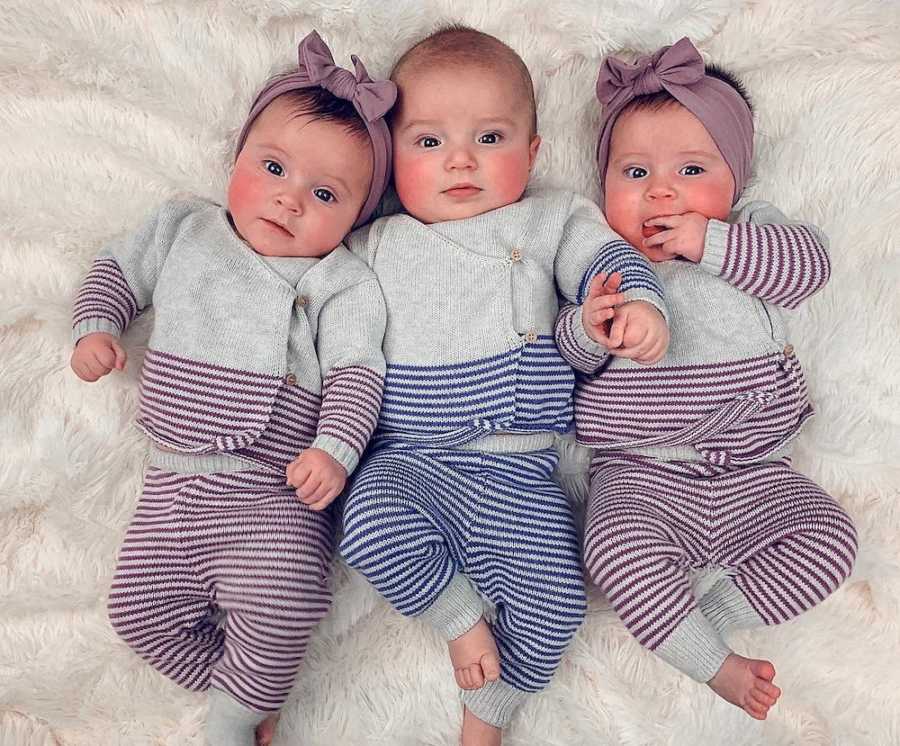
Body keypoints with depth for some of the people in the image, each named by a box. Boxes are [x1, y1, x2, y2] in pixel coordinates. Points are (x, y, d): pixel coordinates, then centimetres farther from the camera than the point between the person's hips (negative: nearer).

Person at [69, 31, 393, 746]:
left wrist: (334, 449, -23)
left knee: (281, 607, -22)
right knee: (142, 607, 4)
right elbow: (119, 269, 22)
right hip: (175, 477, 5)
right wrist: (95, 328, 4)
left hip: (277, 490, -4)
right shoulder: (183, 228, 9)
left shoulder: (342, 282, -3)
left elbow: (356, 373, -9)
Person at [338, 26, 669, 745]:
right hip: (406, 460, 1)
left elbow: (604, 255, -4)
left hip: (516, 470, 0)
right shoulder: (377, 243, 10)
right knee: (370, 532, -29)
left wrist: (639, 302, -27)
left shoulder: (549, 218, 9)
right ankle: (461, 618, 2)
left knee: (555, 600, -11)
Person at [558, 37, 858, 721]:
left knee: (829, 535, -15)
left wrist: (710, 242, -24)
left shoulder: (752, 232, 7)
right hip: (641, 473, -2)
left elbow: (808, 262, -13)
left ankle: (706, 613, -7)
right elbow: (567, 357, -1)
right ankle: (716, 664, -9)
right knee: (616, 545, -27)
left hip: (753, 471, 2)